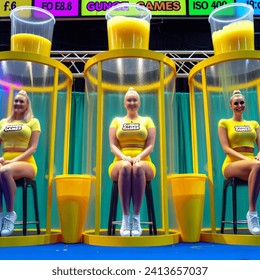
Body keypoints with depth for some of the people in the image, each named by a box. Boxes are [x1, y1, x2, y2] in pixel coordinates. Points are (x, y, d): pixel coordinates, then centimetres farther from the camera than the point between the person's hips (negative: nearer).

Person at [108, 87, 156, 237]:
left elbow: (151, 146, 4)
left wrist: (138, 157, -17)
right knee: (125, 167, -39)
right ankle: (125, 217, -35)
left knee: (138, 167, -39)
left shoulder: (147, 120, 16)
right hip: (120, 163, 1)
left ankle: (136, 217, -35)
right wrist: (124, 157, -16)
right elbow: (113, 146, 6)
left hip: (144, 163, 0)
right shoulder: (117, 121, 18)